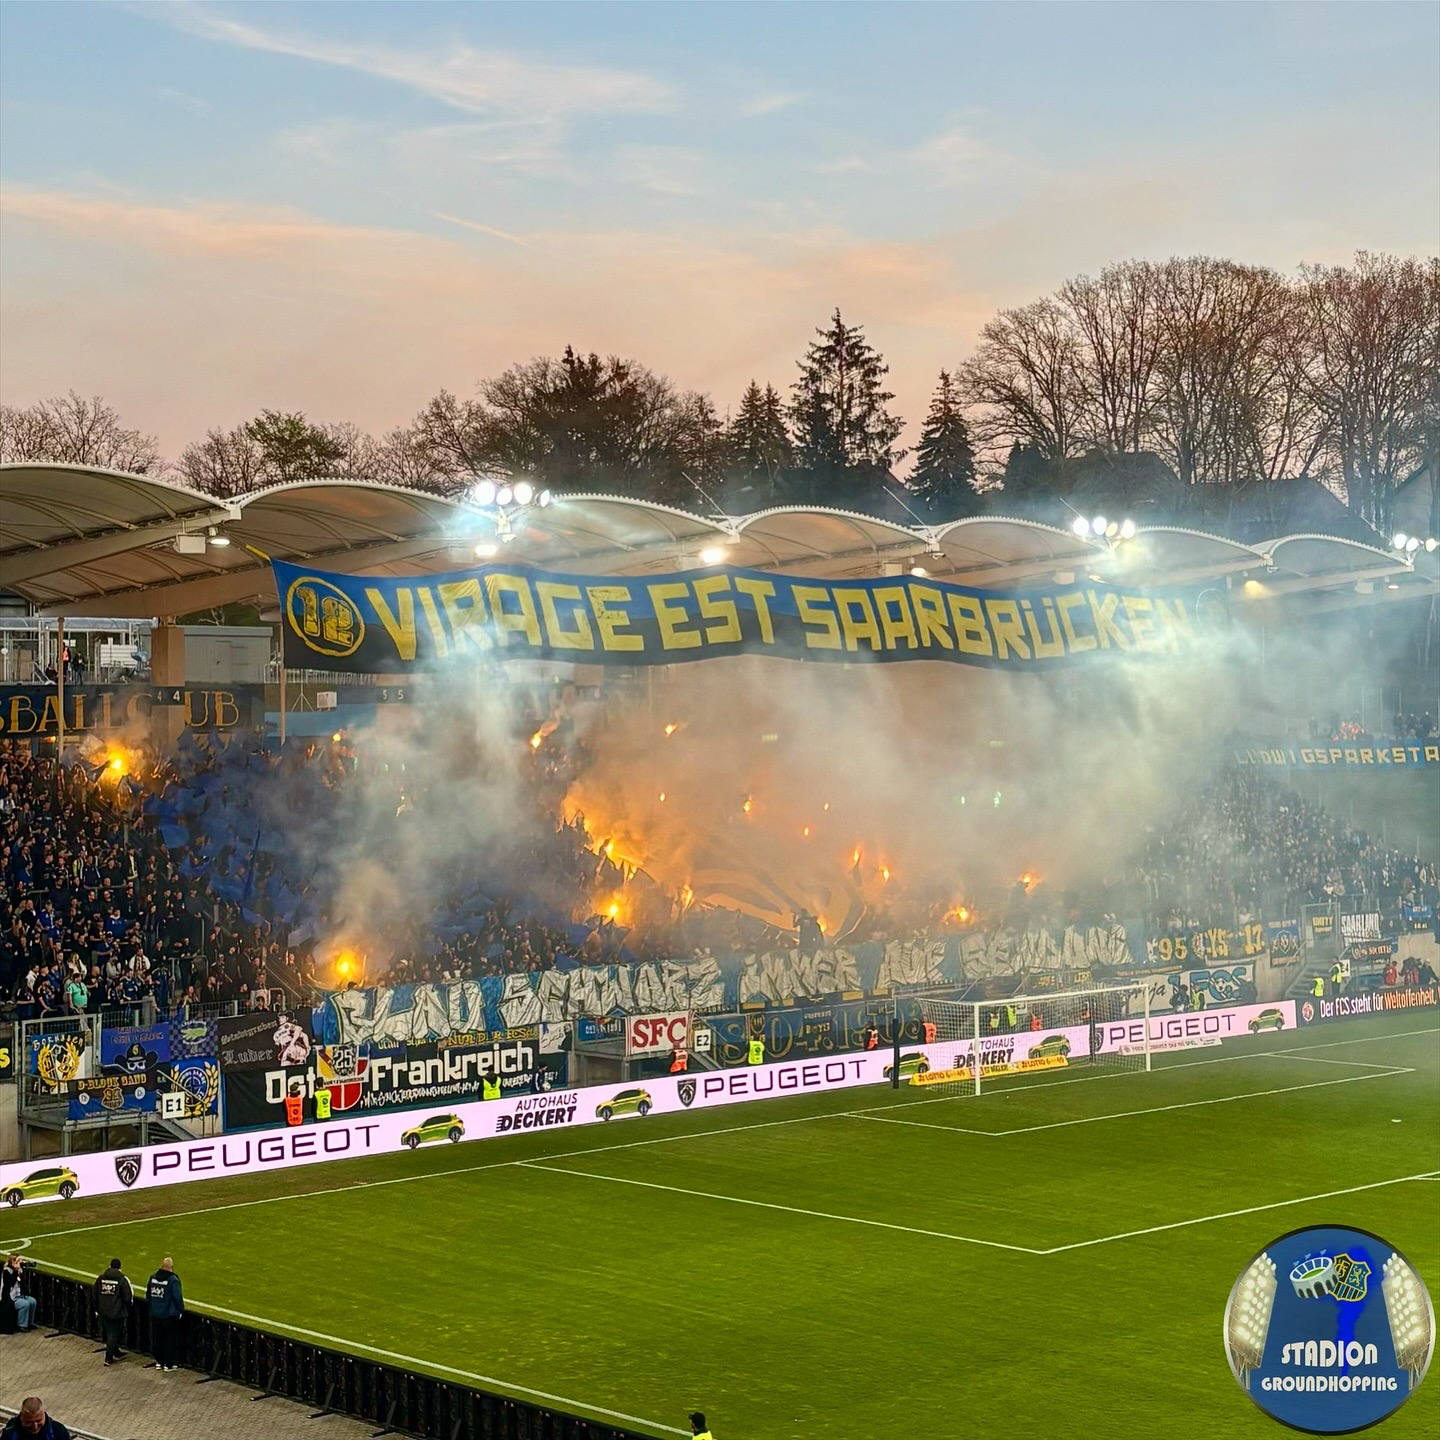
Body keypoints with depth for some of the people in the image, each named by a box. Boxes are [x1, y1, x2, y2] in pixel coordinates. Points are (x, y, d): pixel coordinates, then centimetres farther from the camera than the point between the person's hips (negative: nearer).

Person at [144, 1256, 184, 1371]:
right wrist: (181, 1310, -4)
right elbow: (177, 1297, -17)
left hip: (155, 1314, 5)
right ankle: (168, 1364, 8)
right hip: (170, 1315, -5)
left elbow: (148, 1294, 12)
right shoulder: (172, 1280, -17)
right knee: (169, 1339, 5)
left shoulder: (153, 1277, 2)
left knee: (157, 1339, 16)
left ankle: (158, 1362, 23)